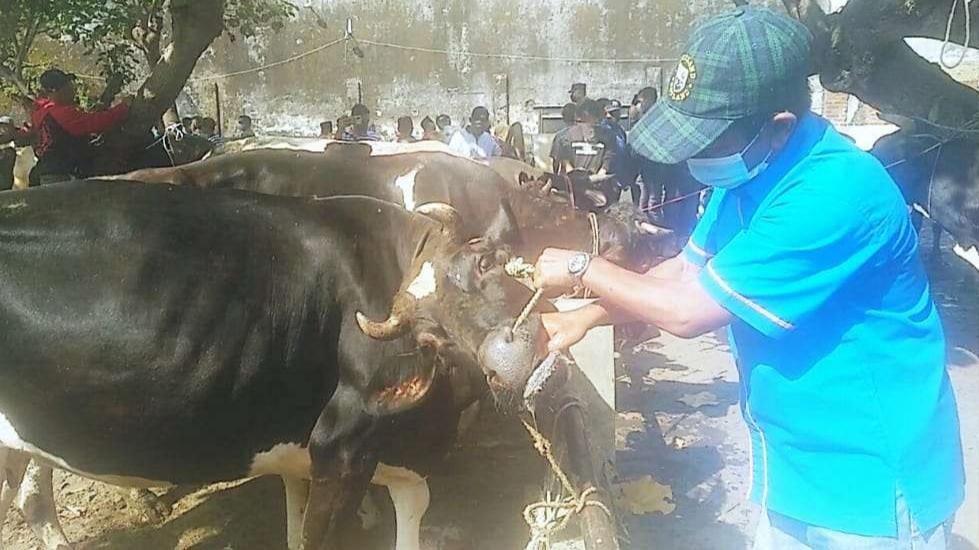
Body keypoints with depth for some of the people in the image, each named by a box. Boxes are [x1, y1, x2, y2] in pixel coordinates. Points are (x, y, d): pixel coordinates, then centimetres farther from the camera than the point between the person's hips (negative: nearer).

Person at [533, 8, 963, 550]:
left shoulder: (837, 191, -31)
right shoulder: (751, 170, -1)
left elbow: (688, 311, -27)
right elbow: (685, 270, 10)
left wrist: (582, 268, -13)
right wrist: (585, 317, -1)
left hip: (867, 488, -8)